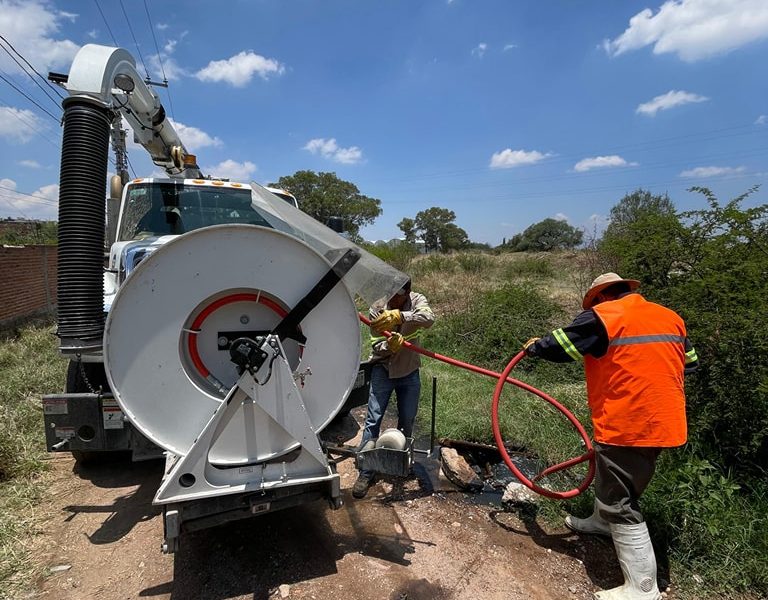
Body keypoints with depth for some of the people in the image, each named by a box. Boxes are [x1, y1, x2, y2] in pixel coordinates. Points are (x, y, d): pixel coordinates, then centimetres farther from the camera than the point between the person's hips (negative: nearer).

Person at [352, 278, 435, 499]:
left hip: (409, 373, 1)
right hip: (383, 370, -1)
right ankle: (366, 472, 7)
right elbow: (376, 346, -13)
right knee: (373, 419, -5)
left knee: (407, 421, 12)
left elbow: (428, 318, -35)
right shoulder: (377, 310, -13)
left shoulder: (417, 300, -12)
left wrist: (399, 315, -48)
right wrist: (390, 345, -36)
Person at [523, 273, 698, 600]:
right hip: (662, 422, 9)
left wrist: (534, 346, 10)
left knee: (620, 505, 3)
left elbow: (559, 346, -10)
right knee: (613, 477, 30)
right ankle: (601, 521, 51)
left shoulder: (602, 315, -13)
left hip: (627, 427, -9)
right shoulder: (671, 318, 10)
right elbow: (689, 363, 20)